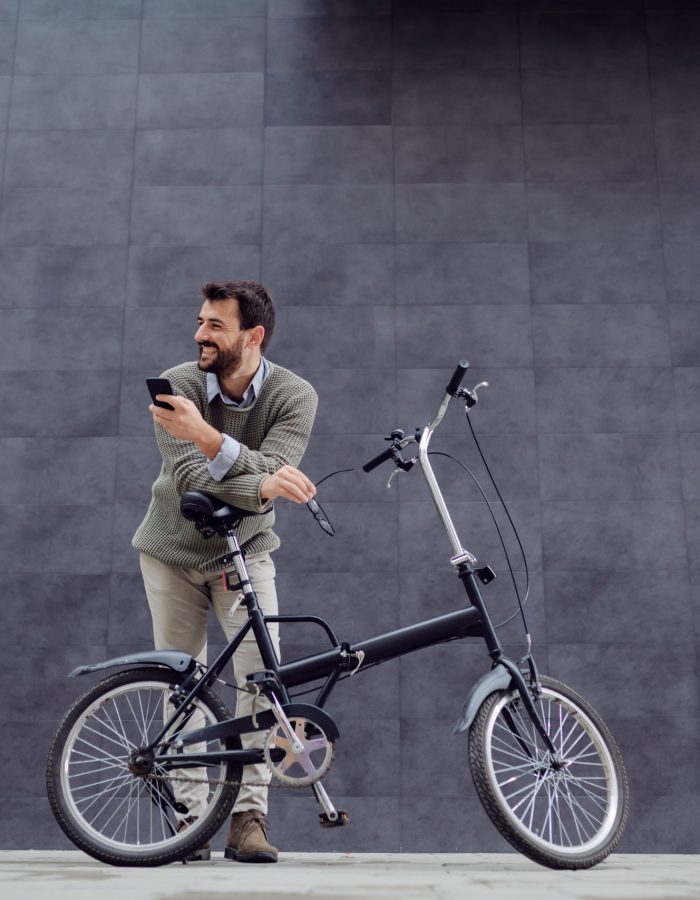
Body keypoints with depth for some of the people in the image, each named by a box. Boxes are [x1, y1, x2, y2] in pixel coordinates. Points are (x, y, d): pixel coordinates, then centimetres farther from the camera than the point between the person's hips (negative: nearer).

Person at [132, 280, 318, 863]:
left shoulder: (294, 395, -16)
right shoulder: (177, 387, -17)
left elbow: (274, 472, -31)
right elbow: (189, 479, -29)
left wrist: (206, 436, -46)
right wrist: (262, 486, -46)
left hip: (244, 551, 0)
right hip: (173, 550, 1)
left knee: (262, 674, -14)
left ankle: (249, 816, -4)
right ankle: (189, 818, 13)